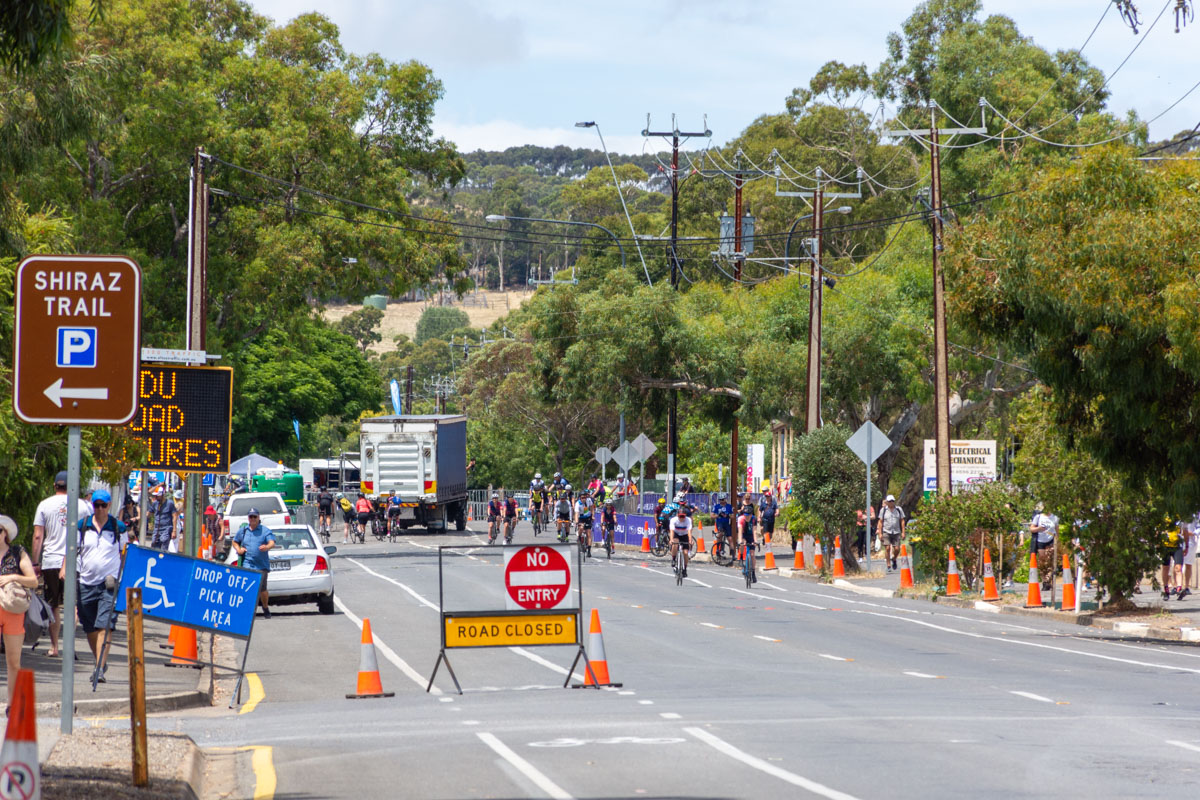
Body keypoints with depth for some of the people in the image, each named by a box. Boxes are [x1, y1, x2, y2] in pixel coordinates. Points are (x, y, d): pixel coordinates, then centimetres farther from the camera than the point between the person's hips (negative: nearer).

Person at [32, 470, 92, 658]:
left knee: (53, 606, 9)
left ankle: (54, 646, 11)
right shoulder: (81, 505, 3)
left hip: (50, 561, 1)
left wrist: (35, 562, 6)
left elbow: (38, 537, 1)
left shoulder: (44, 505, 3)